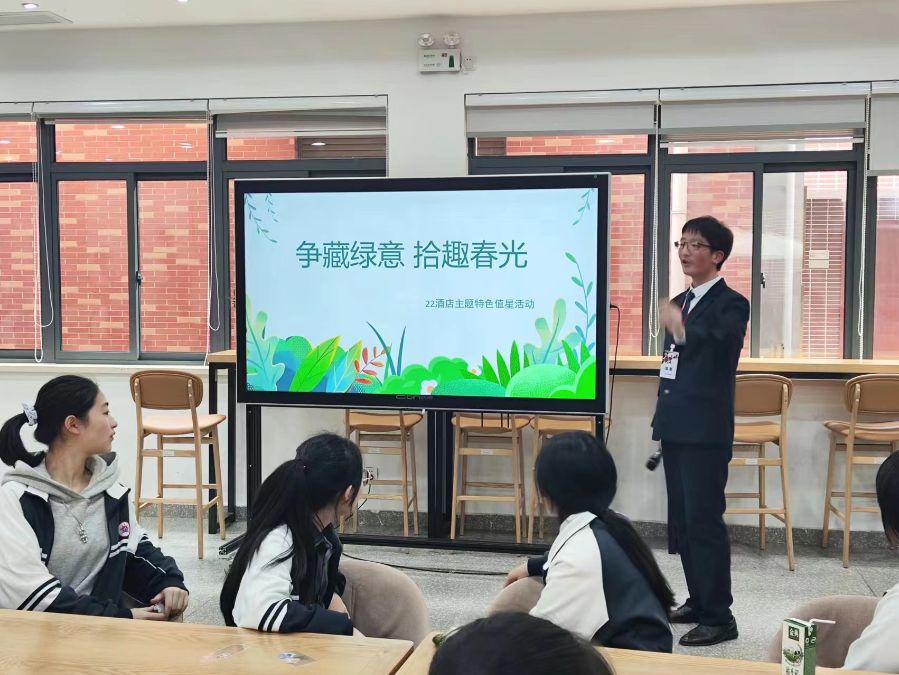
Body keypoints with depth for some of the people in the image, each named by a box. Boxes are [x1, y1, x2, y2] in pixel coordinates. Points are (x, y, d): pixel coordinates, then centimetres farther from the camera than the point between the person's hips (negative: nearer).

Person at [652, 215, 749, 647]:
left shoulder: (731, 305, -6)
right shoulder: (678, 304, 17)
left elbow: (718, 347, -27)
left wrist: (681, 329, -30)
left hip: (705, 432, -8)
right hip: (677, 428, 8)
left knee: (704, 520, -7)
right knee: (681, 520, 13)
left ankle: (719, 616, 2)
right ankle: (699, 600, 26)